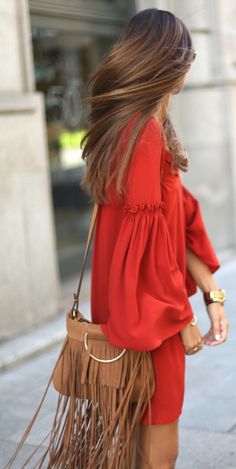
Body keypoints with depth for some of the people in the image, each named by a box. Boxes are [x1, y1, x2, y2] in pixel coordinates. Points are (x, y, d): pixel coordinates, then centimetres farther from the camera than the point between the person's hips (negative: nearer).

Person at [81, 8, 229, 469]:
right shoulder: (144, 133, -21)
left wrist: (211, 292, 6)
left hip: (150, 306, 9)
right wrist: (181, 317, -14)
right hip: (149, 312, -9)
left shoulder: (139, 126, 10)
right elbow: (149, 238, -23)